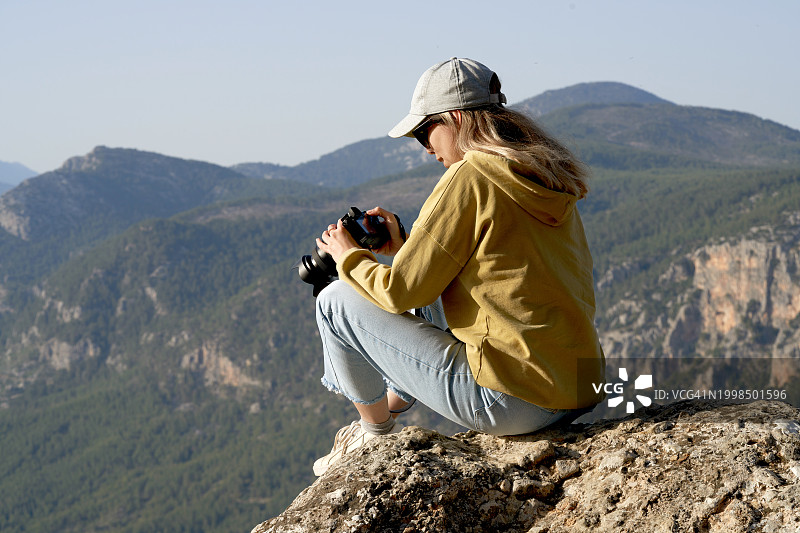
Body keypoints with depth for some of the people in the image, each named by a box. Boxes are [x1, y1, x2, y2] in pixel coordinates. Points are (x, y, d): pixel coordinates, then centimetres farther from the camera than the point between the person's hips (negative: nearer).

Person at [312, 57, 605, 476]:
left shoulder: (469, 178, -13)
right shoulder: (549, 177, 11)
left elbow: (400, 290, -10)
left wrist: (349, 258, 9)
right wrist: (405, 247, 24)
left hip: (515, 401, -9)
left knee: (335, 303, 5)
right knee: (432, 303, 35)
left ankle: (375, 431, 24)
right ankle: (386, 409, 46)